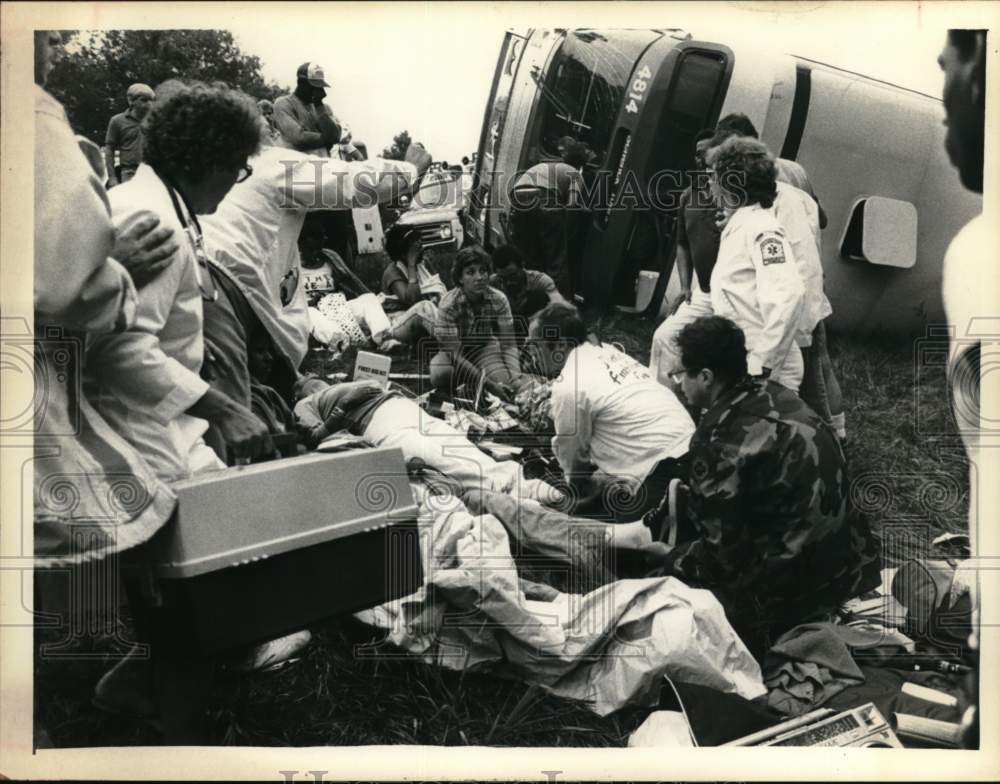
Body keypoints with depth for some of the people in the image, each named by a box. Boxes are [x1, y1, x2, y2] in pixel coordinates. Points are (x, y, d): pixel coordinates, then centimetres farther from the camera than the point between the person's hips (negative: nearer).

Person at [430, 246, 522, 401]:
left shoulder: (498, 300, -19)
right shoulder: (448, 305, -28)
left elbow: (509, 344, -17)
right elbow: (454, 354, -31)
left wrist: (516, 379, -36)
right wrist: (488, 384, -39)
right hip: (453, 352, -2)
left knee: (505, 390, -26)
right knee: (441, 375, -36)